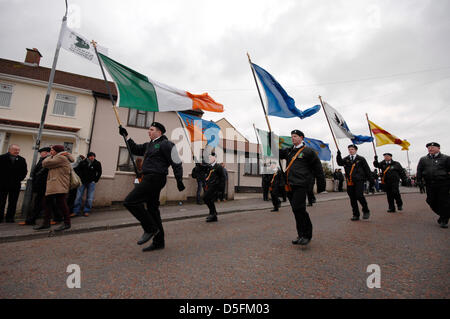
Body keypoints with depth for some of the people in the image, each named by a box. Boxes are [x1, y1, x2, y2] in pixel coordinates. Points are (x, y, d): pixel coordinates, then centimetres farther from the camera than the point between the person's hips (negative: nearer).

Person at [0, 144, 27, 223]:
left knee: (13, 202, 3)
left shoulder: (22, 160, 8)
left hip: (15, 185, 2)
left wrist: (19, 179, -3)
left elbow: (24, 172, 7)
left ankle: (10, 217, 8)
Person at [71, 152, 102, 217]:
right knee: (78, 196, -2)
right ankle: (76, 211, 6)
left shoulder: (97, 164, 0)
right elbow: (77, 170, 10)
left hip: (91, 182, -1)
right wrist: (80, 179, 1)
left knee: (89, 198, 0)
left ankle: (86, 211, 11)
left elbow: (99, 173, 9)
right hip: (83, 181, 1)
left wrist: (95, 180, 3)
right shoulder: (82, 162, 0)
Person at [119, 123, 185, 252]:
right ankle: (159, 242, 21)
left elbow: (176, 162, -10)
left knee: (130, 201, -13)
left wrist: (179, 180, -13)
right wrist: (126, 136, 23)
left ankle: (150, 228, -3)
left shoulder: (165, 144, -7)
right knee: (152, 209, 11)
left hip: (155, 178, -10)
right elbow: (135, 149, 30)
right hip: (149, 178, 10)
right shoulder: (149, 145, 21)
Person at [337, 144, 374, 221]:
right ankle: (356, 215, 18)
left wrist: (370, 180, 7)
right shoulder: (346, 159, 12)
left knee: (359, 196, -16)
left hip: (359, 181, -3)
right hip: (350, 182, 3)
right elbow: (340, 163, -7)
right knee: (352, 199, 6)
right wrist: (339, 155, -22)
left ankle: (366, 211, 10)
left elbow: (367, 170, 8)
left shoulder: (361, 159, 6)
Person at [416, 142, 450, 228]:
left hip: (443, 184, -3)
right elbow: (419, 171, 9)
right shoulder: (423, 159, 11)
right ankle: (442, 215, 28)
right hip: (430, 185, 3)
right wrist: (419, 181, 0)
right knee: (432, 202, 6)